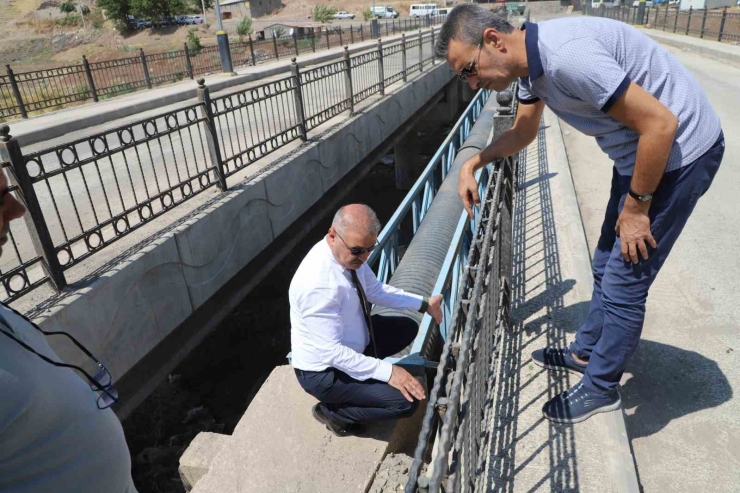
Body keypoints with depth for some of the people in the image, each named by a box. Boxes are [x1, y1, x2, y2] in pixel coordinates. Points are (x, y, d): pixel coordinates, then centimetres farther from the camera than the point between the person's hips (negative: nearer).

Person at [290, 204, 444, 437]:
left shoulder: (351, 253, -11)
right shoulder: (317, 283, -36)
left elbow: (375, 290, 7)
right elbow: (331, 352, -31)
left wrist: (424, 304, 4)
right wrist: (387, 371, -30)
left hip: (350, 343, 9)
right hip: (323, 371, -8)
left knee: (408, 328, 16)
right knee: (406, 401, -16)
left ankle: (362, 374, 17)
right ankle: (332, 411, 4)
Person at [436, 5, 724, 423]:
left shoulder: (566, 55, -30)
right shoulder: (530, 61, 0)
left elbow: (661, 124, -27)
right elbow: (524, 132, 16)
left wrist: (637, 206, -17)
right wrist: (474, 163, 1)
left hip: (679, 152, -9)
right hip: (640, 151, 9)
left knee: (624, 283, 0)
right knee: (608, 267, 19)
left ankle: (600, 387, 20)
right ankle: (587, 352, 39)